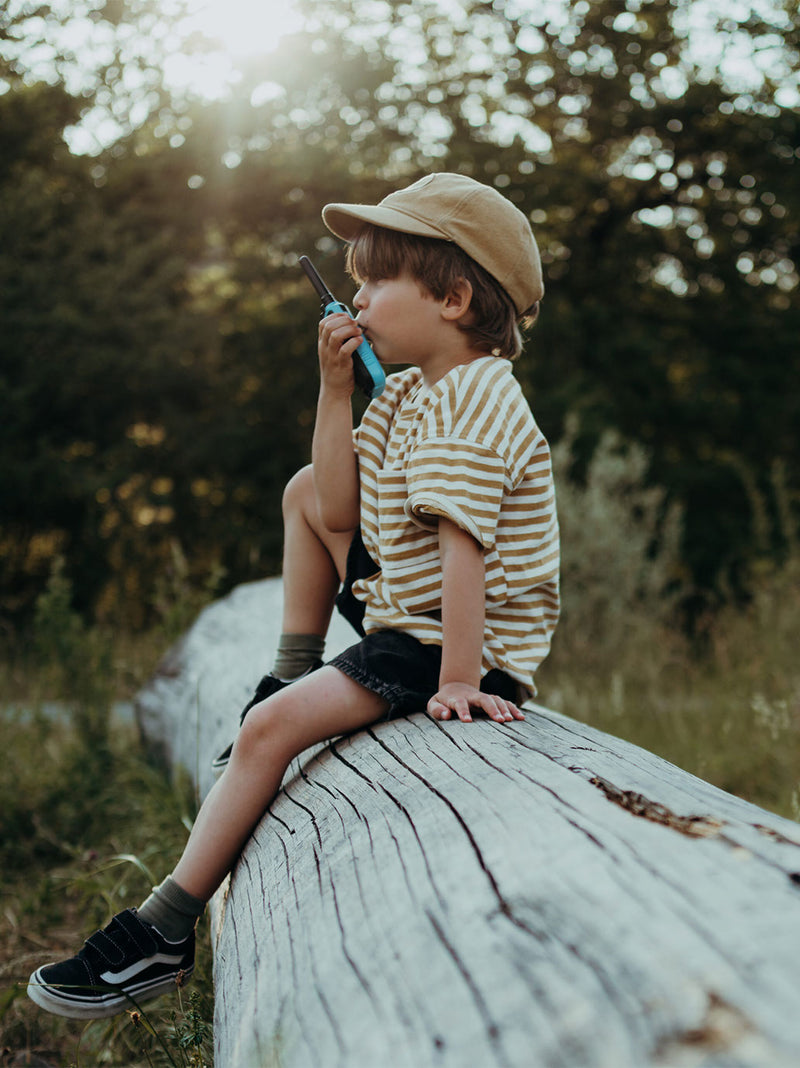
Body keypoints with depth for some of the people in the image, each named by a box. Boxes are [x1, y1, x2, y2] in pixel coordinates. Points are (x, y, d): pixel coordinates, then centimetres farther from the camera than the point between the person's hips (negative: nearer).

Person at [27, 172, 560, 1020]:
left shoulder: (471, 404, -21)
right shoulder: (412, 390, 10)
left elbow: (460, 546, -29)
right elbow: (341, 513, 3)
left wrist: (459, 681, -32)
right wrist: (336, 387, -2)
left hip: (463, 641, -10)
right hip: (402, 603, 10)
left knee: (271, 729, -20)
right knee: (305, 493, 17)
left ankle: (162, 934, -11)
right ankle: (292, 677, 20)